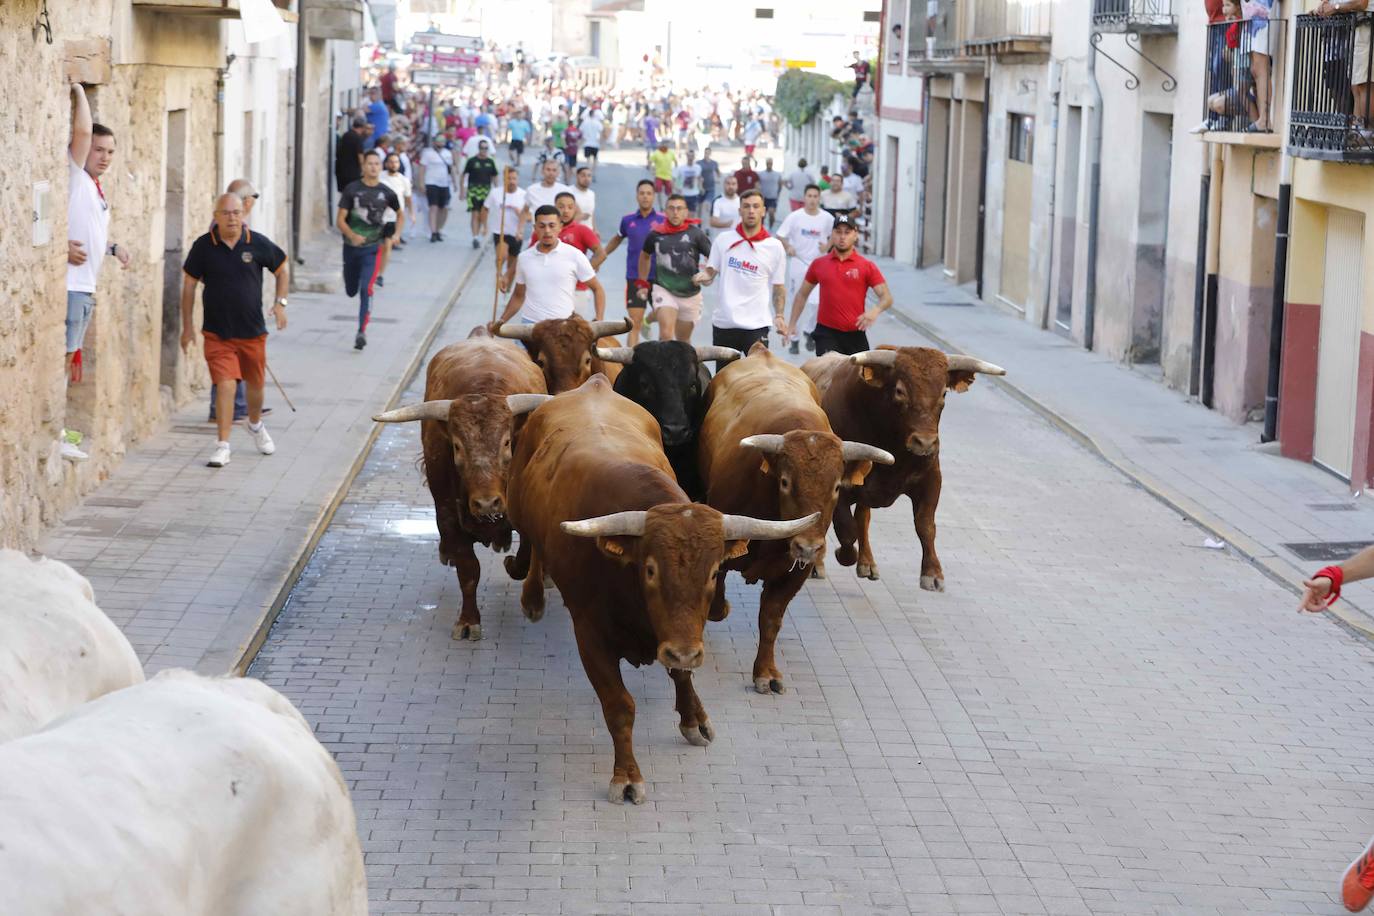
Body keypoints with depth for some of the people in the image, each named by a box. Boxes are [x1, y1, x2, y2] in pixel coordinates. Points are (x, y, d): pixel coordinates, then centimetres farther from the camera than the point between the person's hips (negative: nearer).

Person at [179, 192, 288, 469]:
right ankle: (222, 446, -10)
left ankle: (256, 424, 47)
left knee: (255, 385, 18)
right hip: (217, 332, -2)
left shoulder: (258, 243, -5)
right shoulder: (203, 246, -7)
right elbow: (189, 283, 2)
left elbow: (281, 270, 11)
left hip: (253, 331, 2)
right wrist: (187, 326, 2)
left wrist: (280, 303, -3)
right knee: (226, 386, -13)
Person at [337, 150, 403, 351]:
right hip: (351, 246, 1)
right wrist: (352, 236, -24)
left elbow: (400, 215, 18)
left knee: (366, 289, -17)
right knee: (351, 291, 12)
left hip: (373, 247, -1)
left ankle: (362, 332, -15)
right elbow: (340, 219, -6)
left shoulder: (386, 193, 0)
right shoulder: (352, 190, -4)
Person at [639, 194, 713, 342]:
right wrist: (642, 283, 18)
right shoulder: (656, 234, -1)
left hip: (690, 294, 1)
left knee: (683, 340, 15)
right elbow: (645, 256, 18)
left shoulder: (695, 234, -7)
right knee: (666, 335, -21)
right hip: (664, 289, -1)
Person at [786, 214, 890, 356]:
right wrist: (792, 324, 10)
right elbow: (802, 295, 17)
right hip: (826, 333, 0)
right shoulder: (818, 264, 6)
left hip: (855, 334, 0)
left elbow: (886, 297, -4)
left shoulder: (867, 266, 0)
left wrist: (875, 311, -25)